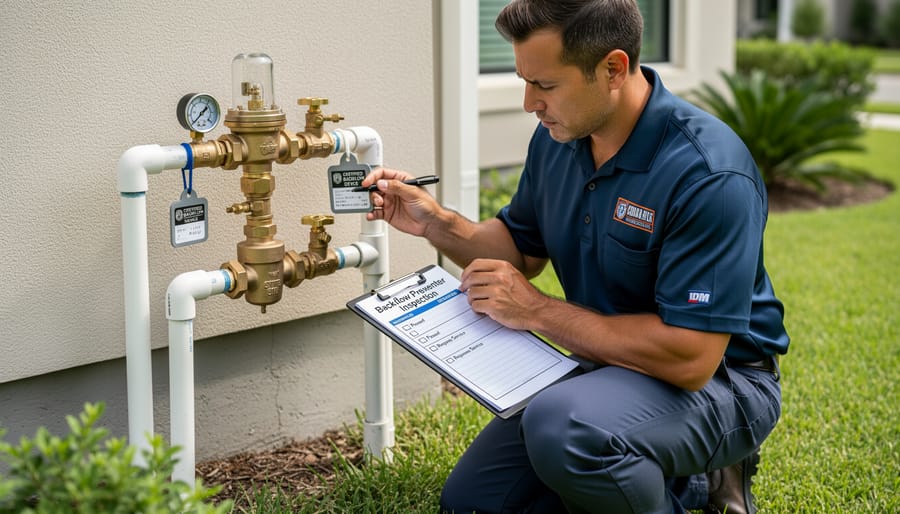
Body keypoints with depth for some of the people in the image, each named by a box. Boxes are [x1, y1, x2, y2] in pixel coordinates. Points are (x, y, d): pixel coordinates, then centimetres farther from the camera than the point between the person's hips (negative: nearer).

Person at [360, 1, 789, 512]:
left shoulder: (710, 175, -28)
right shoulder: (558, 136, -3)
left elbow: (689, 358, -31)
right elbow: (522, 250, 13)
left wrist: (538, 310, -24)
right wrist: (436, 222, -7)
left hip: (717, 380, -8)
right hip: (613, 365, 8)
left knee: (562, 425, -37)